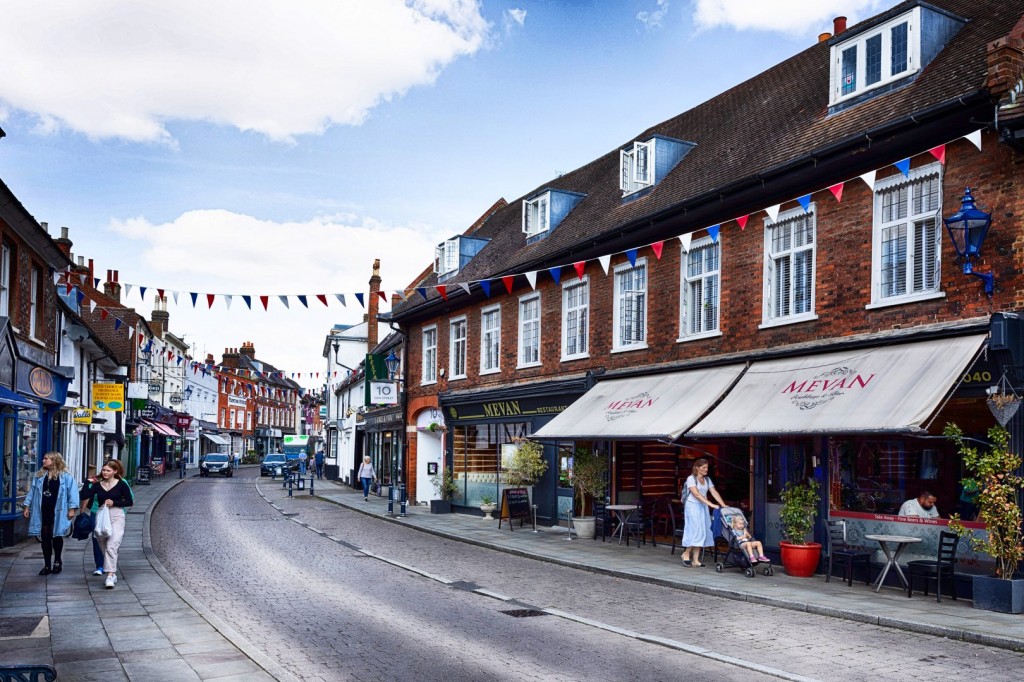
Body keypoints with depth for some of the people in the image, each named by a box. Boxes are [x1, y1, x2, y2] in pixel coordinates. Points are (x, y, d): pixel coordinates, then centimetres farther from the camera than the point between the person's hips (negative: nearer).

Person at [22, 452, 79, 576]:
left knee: (56, 536, 4)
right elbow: (32, 491, 12)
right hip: (42, 511, 4)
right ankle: (47, 565, 13)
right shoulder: (39, 476, 9)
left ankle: (57, 561, 25)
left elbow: (72, 492, -9)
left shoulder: (66, 477, -6)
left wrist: (72, 509, -14)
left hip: (58, 512, -4)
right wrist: (27, 506, 8)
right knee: (45, 537, 6)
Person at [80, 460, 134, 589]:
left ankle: (110, 576, -23)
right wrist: (88, 481, -2)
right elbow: (84, 496, -3)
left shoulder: (121, 485, -1)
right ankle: (113, 574, 25)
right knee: (104, 548, 11)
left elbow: (130, 502, 1)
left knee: (111, 546, -18)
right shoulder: (98, 485, 8)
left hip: (116, 517, -5)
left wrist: (114, 503, -10)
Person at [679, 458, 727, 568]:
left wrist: (723, 505, -8)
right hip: (692, 506, -6)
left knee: (702, 532, 2)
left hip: (703, 507, 6)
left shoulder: (707, 479, 12)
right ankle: (686, 553, 8)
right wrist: (711, 504, -25)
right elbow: (696, 494, -19)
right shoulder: (691, 478, -8)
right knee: (695, 530, -11)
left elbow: (714, 493, 5)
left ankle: (695, 560, 5)